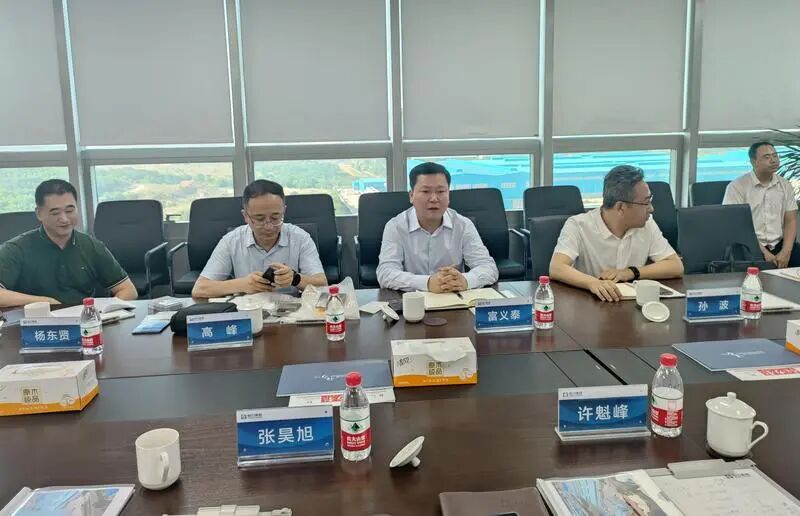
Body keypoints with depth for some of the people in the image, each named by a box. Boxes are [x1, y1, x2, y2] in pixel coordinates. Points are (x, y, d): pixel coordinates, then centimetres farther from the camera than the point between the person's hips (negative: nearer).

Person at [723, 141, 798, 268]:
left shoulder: (785, 185, 11)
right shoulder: (737, 186, -5)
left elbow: (790, 220, 8)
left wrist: (786, 251, -9)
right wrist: (764, 253, -18)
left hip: (779, 244, 5)